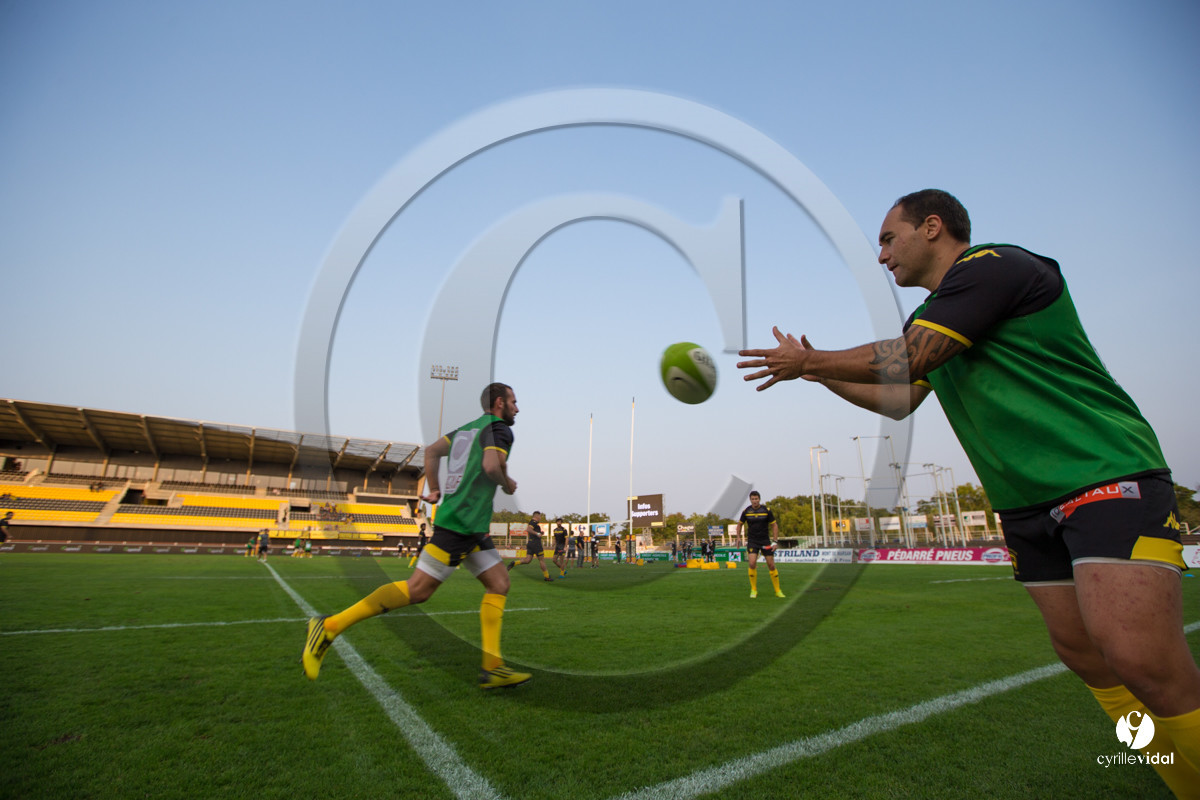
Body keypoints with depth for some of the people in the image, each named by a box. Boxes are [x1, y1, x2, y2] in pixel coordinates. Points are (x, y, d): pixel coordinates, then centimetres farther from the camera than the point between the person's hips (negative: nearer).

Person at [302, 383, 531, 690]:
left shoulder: (468, 428, 20)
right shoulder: (499, 429, -7)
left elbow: (432, 450, 19)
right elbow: (491, 465, -23)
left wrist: (434, 489, 19)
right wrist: (508, 484, -3)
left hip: (473, 528, 10)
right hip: (460, 523, -10)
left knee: (499, 583, 8)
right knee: (417, 589, -7)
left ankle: (492, 668, 8)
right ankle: (330, 627, 2)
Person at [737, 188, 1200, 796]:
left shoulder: (992, 264, -10)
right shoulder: (926, 317, 18)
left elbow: (906, 360, -19)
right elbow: (899, 399, 23)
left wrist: (807, 361, -7)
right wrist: (817, 371, 19)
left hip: (1107, 474, -8)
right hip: (1026, 505, 8)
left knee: (1141, 660, -19)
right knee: (1082, 652, 7)